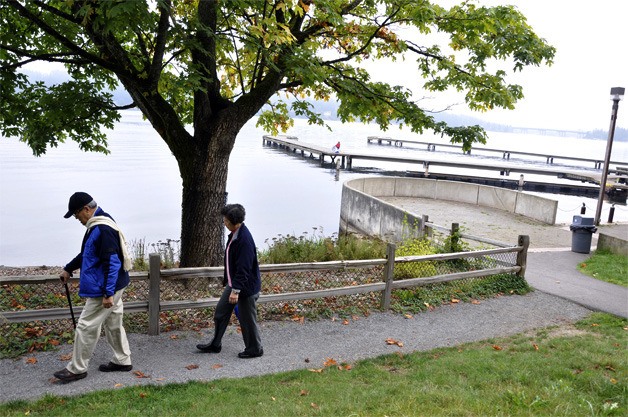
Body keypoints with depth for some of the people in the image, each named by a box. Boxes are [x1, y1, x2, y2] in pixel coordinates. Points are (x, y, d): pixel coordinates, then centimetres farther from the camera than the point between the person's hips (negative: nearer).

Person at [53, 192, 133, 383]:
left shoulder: (103, 229, -24)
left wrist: (108, 293, -26)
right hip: (113, 286, 10)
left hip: (103, 289, -10)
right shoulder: (96, 226, 10)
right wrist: (69, 269, 29)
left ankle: (77, 369, 13)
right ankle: (122, 360, 28)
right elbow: (86, 253, 25)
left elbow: (112, 262, -27)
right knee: (113, 323, 17)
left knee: (86, 326, 0)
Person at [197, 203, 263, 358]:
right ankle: (215, 344, 32)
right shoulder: (234, 234, 5)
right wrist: (229, 283, 22)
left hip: (246, 286, -10)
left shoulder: (245, 240, -27)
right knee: (221, 311, 17)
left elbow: (243, 268, -27)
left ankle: (254, 349, 23)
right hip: (233, 283, 10)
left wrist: (236, 290, -25)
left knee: (247, 319, 5)